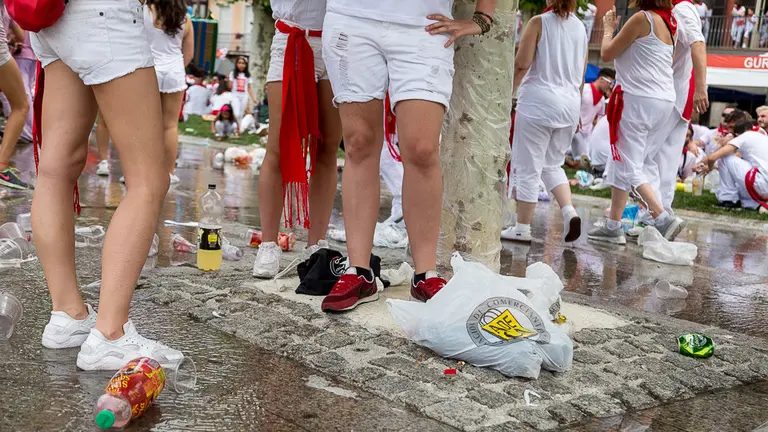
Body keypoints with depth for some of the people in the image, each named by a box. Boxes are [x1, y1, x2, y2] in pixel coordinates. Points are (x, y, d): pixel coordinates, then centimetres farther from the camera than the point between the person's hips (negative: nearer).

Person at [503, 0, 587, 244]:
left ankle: (522, 228, 7)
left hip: (538, 102, -6)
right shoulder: (580, 28, 11)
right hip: (569, 105, 6)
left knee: (528, 167, 2)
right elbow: (581, 75, 15)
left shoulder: (539, 22, -6)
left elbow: (522, 64, -12)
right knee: (552, 164, 19)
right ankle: (569, 212, 0)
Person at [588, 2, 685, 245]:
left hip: (638, 99, -9)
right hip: (665, 100, 9)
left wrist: (608, 29, 11)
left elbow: (607, 54, -5)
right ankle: (613, 226, 15)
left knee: (628, 167, -4)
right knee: (640, 165, 12)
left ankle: (664, 219, -14)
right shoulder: (668, 22, 14)